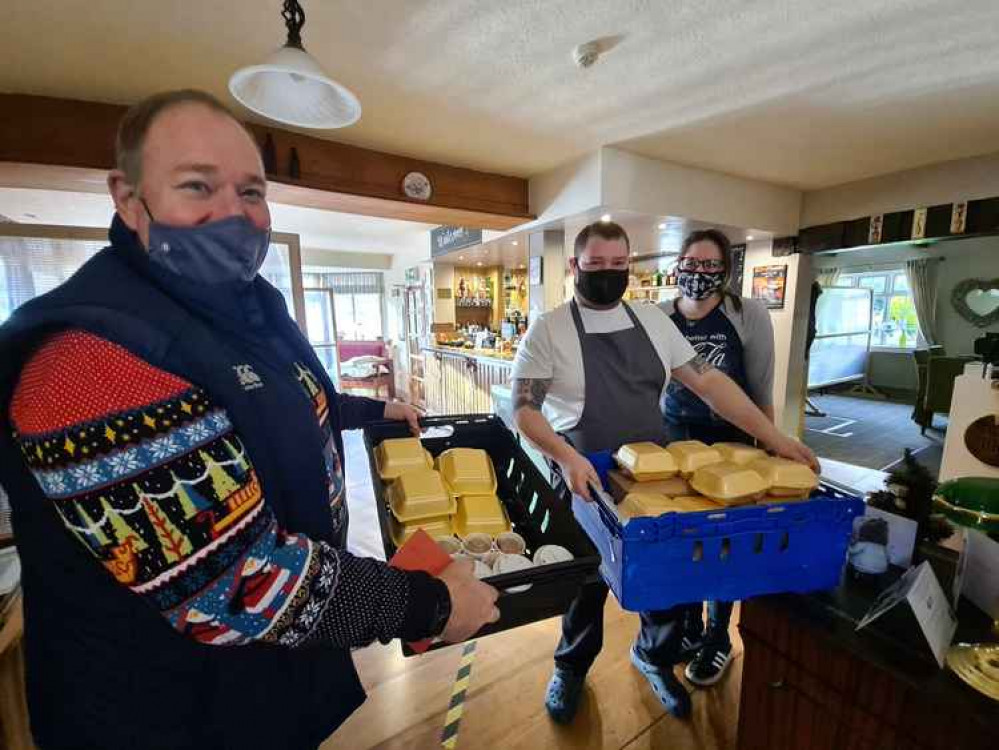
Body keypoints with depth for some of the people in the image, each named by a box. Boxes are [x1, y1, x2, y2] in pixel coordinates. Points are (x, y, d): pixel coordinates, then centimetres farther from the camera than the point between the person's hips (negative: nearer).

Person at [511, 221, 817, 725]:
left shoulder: (652, 320, 4)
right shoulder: (548, 329, -10)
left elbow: (707, 381, 3)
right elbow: (523, 408, -14)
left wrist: (772, 436, -4)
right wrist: (566, 456, -30)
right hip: (587, 483, -4)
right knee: (587, 581, 14)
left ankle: (654, 656, 49)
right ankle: (572, 666, 45)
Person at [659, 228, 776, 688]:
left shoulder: (750, 316, -8)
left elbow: (761, 392, -2)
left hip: (729, 442, -2)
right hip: (673, 438, 3)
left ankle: (718, 640, 33)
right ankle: (688, 629, 36)